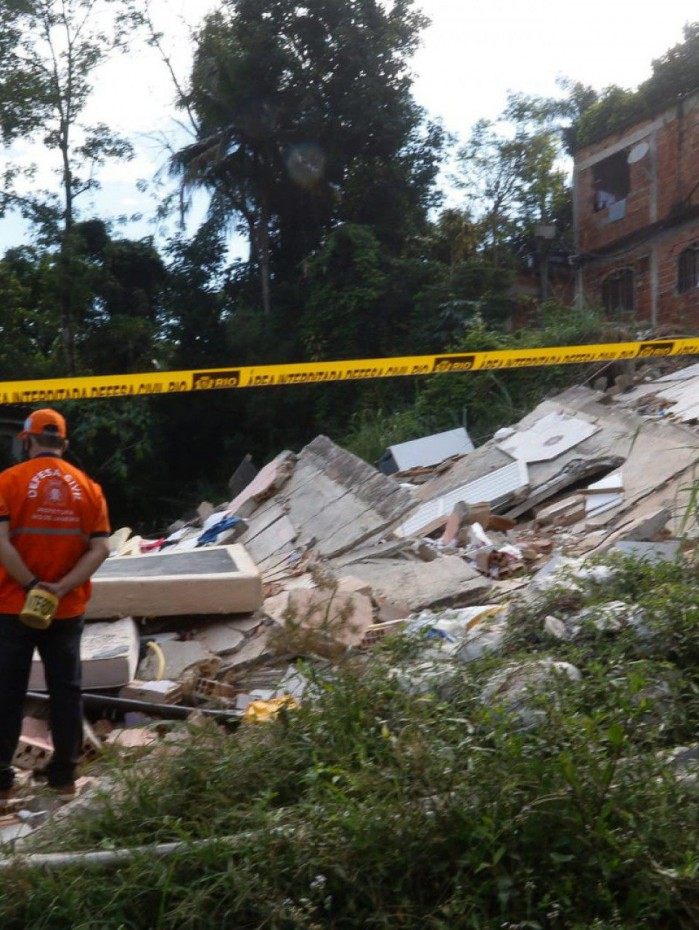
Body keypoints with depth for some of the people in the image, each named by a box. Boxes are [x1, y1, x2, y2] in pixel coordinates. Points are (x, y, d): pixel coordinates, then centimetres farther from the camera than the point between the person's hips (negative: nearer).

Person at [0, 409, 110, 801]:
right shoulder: (88, 487, 3)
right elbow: (100, 549, -5)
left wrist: (32, 586, -13)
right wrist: (61, 589, -10)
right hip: (68, 610, 3)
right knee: (66, 689, 12)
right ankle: (65, 773, 18)